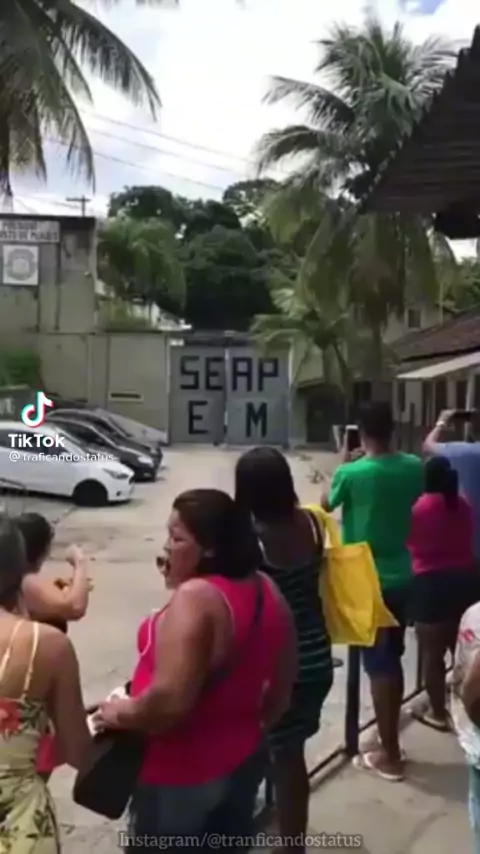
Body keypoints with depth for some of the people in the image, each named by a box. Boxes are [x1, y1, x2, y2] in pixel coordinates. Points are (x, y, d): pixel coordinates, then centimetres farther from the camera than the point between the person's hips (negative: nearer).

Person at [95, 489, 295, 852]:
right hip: (242, 760, 7)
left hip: (181, 775, -7)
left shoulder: (195, 598, -27)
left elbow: (170, 701, -32)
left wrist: (121, 713, -15)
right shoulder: (266, 591, -2)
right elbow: (281, 690, 8)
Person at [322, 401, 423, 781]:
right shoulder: (413, 467, -5)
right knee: (392, 660, 18)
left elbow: (327, 505, 2)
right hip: (400, 577, 5)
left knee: (378, 665, 4)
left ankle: (389, 756, 15)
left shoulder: (351, 473, -18)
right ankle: (390, 745, 31)